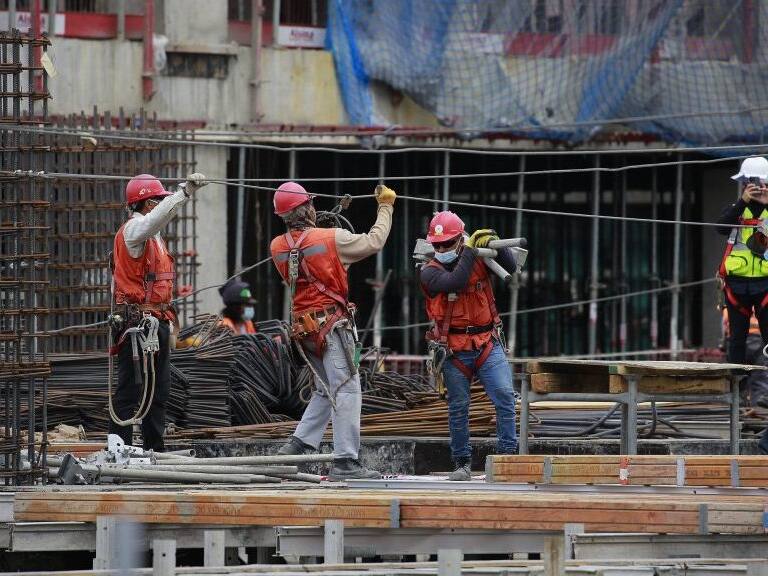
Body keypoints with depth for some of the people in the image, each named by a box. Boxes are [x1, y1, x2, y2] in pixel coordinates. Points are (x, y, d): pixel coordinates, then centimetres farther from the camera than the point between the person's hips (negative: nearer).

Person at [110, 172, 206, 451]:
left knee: (159, 391, 13)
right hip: (137, 323, -10)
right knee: (130, 388, -10)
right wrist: (186, 191, -36)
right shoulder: (133, 229, -13)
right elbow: (159, 216, -30)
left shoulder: (153, 237, 20)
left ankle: (155, 447, 19)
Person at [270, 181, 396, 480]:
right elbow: (373, 242, -3)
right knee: (346, 391, -7)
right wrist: (386, 207, 10)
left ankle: (297, 444, 8)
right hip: (332, 324, -7)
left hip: (303, 327, 7)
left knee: (326, 390, 19)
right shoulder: (331, 238, -12)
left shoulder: (278, 247, 5)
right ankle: (345, 462, -13)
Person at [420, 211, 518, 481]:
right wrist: (469, 252, -19)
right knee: (458, 407, 5)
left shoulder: (479, 260, 2)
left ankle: (507, 455, -10)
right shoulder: (430, 272, -6)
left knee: (505, 395, -14)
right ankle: (462, 464, 16)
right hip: (453, 351, -1)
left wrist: (495, 244, -21)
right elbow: (454, 283, -24)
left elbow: (510, 267, -6)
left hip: (488, 345, 1)